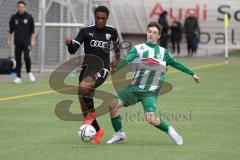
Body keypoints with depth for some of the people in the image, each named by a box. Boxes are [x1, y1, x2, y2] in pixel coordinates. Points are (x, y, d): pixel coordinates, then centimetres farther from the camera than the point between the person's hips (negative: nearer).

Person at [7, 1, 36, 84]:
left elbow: (32, 30, 5)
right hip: (17, 42, 2)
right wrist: (9, 40, 9)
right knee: (18, 59, 0)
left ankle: (29, 72, 10)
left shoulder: (29, 17, 1)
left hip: (26, 42, -2)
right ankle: (18, 77, 4)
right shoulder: (14, 17, 5)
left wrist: (33, 40, -2)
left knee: (26, 57, -14)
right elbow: (11, 30, 13)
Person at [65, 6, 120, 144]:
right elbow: (73, 50, -10)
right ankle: (98, 131, 24)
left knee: (83, 87, -33)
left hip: (102, 69, -3)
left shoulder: (112, 32, 2)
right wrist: (69, 43, -30)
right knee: (83, 103, 5)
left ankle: (92, 113, -8)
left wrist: (117, 59, 22)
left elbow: (117, 43, 26)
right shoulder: (86, 31, -1)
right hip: (87, 67, 3)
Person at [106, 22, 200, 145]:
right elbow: (126, 60, -9)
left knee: (150, 118, -22)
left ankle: (170, 131, 4)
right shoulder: (138, 48, 7)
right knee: (113, 105, -13)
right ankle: (119, 134, 7)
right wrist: (115, 69, -28)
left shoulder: (163, 52, 15)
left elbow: (176, 63, 27)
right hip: (134, 87, 1)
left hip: (150, 92, -1)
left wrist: (192, 74, 33)